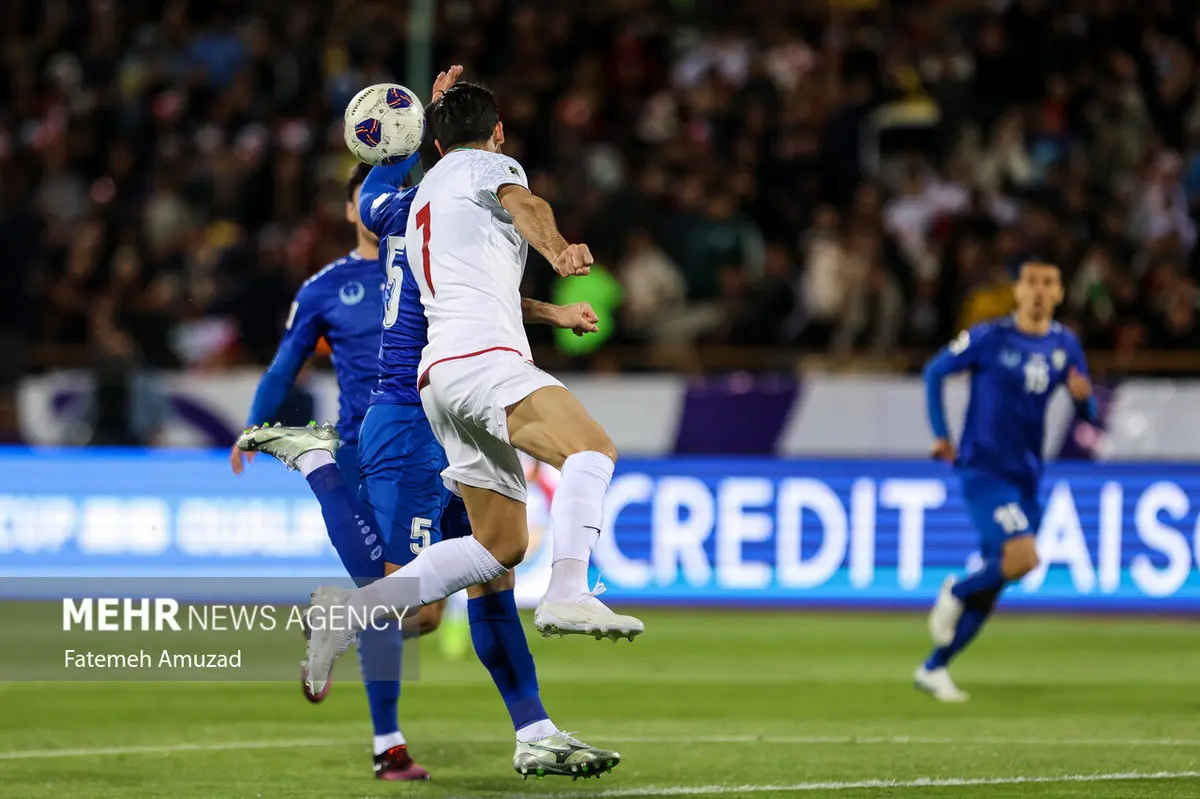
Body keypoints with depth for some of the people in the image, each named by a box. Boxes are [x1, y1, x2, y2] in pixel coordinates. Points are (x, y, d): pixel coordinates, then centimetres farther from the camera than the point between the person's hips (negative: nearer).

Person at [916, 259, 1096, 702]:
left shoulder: (1065, 346, 6)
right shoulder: (989, 338, -8)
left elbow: (1089, 414, 10)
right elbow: (934, 372, 4)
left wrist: (1084, 396, -13)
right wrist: (941, 436, 1)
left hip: (1026, 477, 6)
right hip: (983, 470, -6)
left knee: (991, 585, 8)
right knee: (1022, 556, -25)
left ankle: (934, 668, 21)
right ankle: (954, 593, 4)